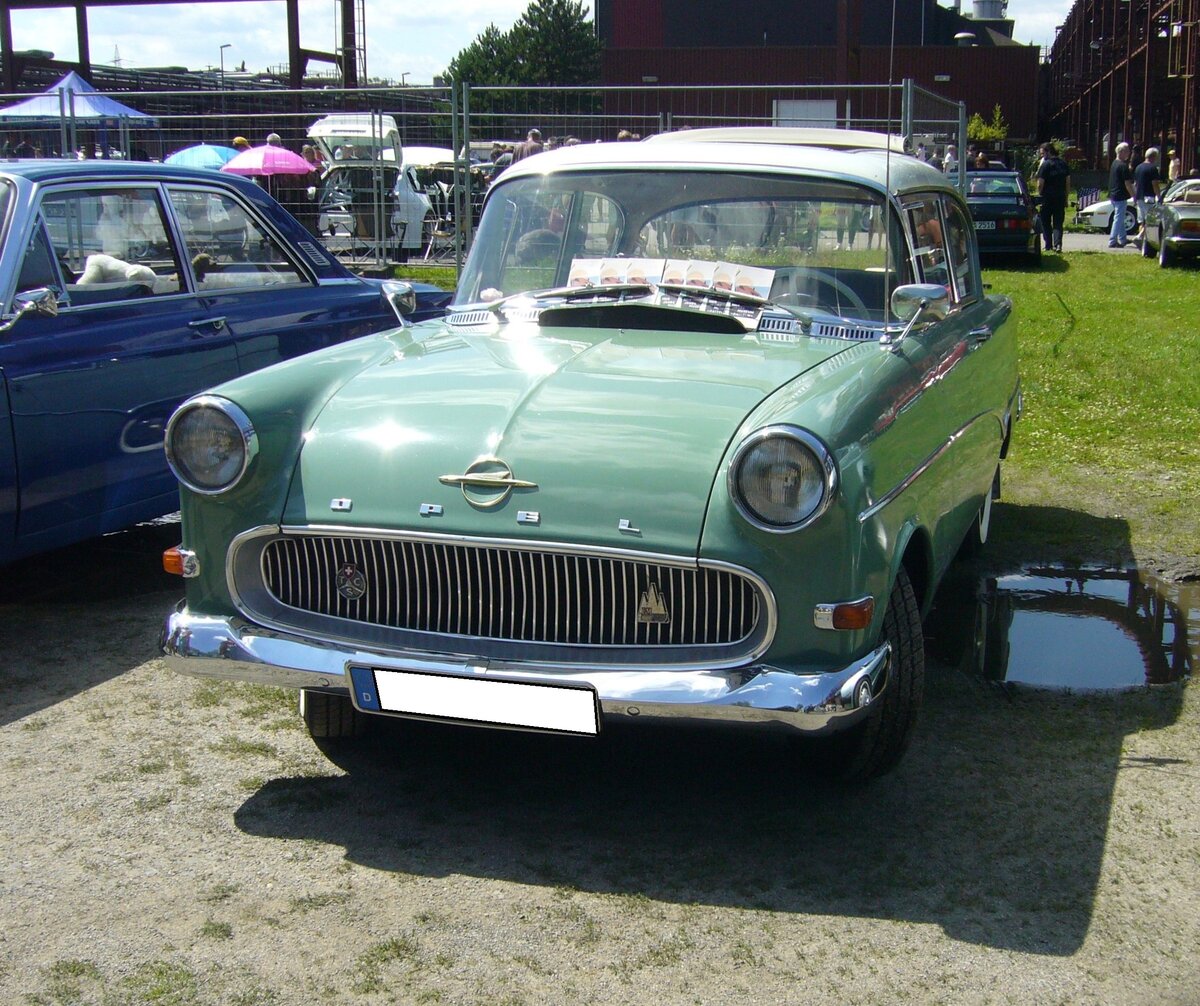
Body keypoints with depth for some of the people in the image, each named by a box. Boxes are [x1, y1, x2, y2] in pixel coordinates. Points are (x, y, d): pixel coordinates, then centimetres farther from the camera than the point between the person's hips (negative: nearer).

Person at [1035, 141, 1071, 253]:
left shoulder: (1045, 165, -11)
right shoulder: (1063, 164, 9)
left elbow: (1040, 184, -14)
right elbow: (1068, 182, 12)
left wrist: (1039, 194, 2)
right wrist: (1066, 196, 18)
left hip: (1047, 197, -5)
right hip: (1061, 197, 5)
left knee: (1046, 223, 7)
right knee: (1058, 222, 6)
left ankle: (1049, 246, 8)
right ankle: (1058, 244, -12)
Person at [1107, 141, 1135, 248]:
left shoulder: (1114, 163, 12)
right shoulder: (1123, 166, -18)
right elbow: (1127, 184, -18)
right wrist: (1134, 196, -12)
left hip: (1113, 195, 10)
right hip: (1120, 196, -10)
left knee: (1120, 218, 18)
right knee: (1118, 219, -5)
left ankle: (1123, 239, 28)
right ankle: (1112, 241, -4)